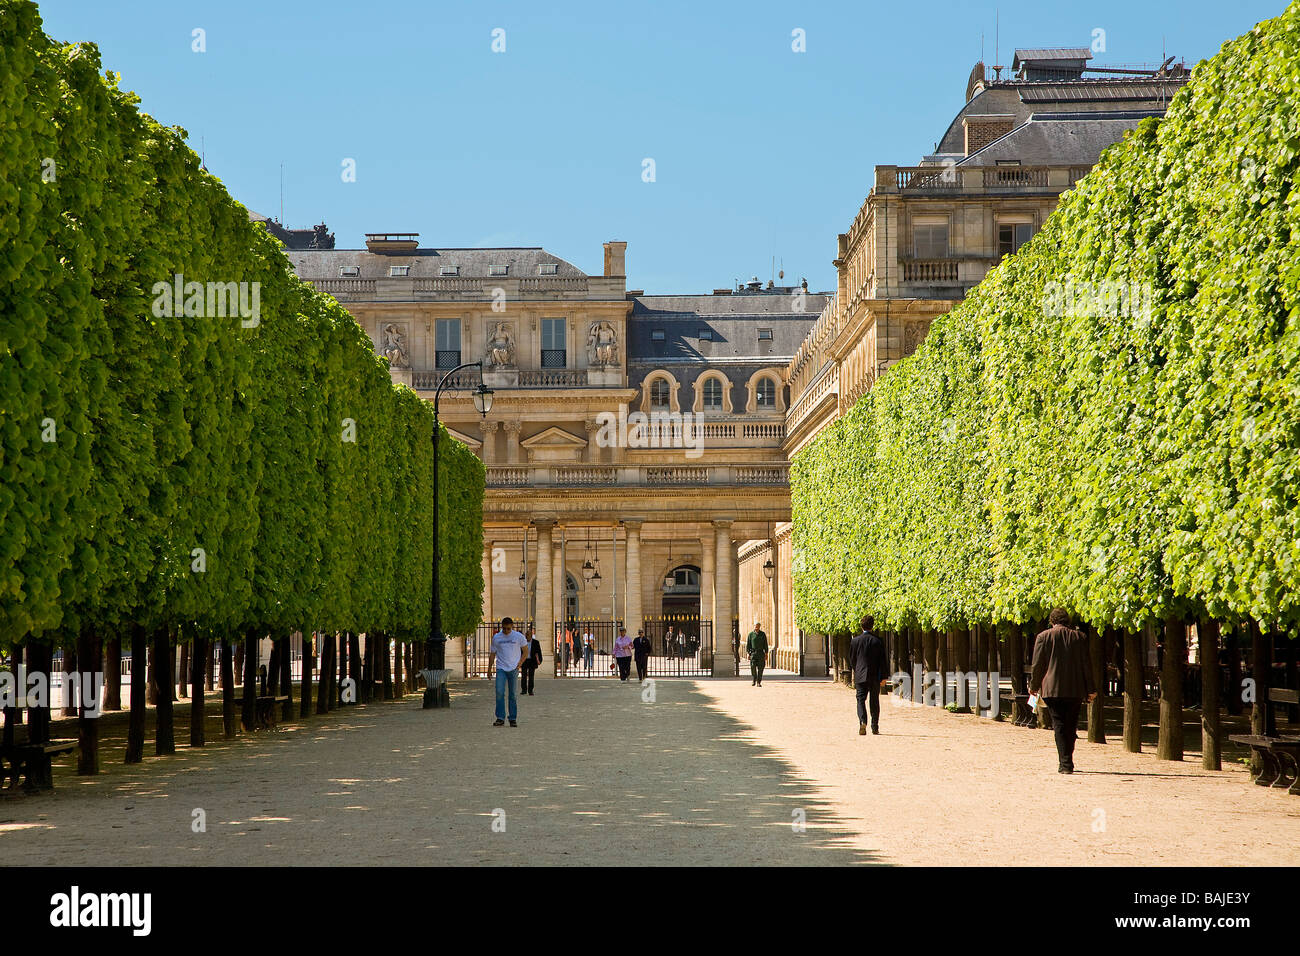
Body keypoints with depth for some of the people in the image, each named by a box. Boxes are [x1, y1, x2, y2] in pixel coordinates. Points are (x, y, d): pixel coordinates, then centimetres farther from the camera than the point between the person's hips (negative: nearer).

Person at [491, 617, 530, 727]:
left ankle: (513, 719, 8)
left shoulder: (519, 636, 1)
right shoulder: (496, 638, 6)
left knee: (513, 695, 1)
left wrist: (519, 664, -3)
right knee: (499, 692, -11)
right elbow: (493, 654, 14)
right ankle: (500, 718, -7)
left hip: (514, 669, -1)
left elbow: (526, 651, 9)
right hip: (501, 668, 1)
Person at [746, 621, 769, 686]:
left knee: (760, 668, -3)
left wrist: (766, 653, 4)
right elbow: (748, 644, 6)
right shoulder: (751, 634, 5)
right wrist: (748, 653, -1)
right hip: (753, 653, -1)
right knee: (753, 667, -12)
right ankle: (753, 680, 7)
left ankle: (759, 682, 3)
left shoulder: (763, 634, 7)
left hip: (761, 653, 1)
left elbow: (765, 644, 9)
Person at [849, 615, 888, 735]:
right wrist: (884, 676, -1)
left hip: (861, 675, 0)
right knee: (874, 701, 11)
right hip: (875, 676, 0)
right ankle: (875, 727, 14)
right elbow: (883, 660, -4)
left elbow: (852, 659, 8)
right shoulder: (878, 641, -3)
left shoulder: (855, 640, -2)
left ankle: (862, 721, -23)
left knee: (861, 699, 1)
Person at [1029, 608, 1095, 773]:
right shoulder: (1080, 637, 4)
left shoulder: (1043, 637, -1)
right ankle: (1068, 762, 17)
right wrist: (1090, 689, 10)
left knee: (1059, 725, -2)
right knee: (1071, 726, 12)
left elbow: (1037, 665, 1)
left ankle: (1064, 762, -12)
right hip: (1075, 690, 2)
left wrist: (1033, 686, 13)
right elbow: (1086, 664, 5)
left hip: (1052, 689, -2)